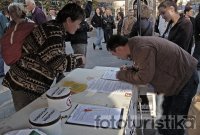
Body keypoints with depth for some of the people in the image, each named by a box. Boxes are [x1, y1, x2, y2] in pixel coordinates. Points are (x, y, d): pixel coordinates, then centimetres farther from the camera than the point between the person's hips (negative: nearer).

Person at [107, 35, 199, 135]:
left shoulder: (141, 49, -31)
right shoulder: (135, 45, 0)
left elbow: (144, 77, -28)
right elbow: (146, 68, 11)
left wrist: (122, 75, -15)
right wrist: (129, 70, -3)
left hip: (185, 79, -9)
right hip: (177, 77, 10)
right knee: (165, 114, 23)